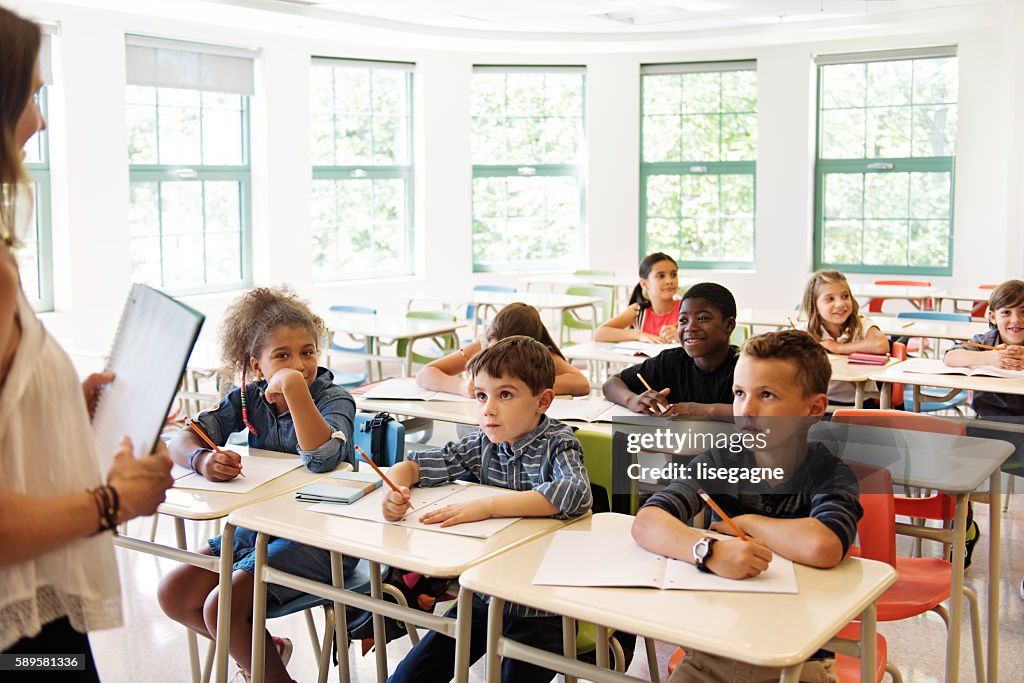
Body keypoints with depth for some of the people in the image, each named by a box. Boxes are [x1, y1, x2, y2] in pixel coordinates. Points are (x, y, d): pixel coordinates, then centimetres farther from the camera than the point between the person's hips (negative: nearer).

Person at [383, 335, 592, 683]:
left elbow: (576, 494, -34)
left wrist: (486, 505, -37)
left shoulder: (558, 444, -13)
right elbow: (413, 465, 5)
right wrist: (396, 491, -20)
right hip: (483, 594, 5)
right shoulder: (482, 444, 1)